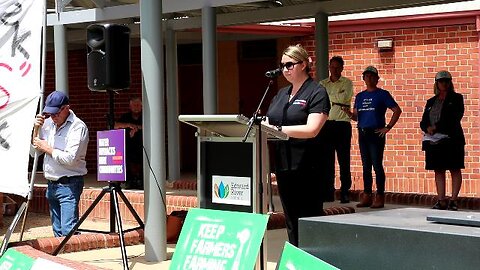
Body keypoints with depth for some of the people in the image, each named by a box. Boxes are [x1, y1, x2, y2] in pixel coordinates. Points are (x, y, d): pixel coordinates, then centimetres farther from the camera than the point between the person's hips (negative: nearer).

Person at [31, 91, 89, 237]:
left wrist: (46, 148, -10)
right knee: (57, 231, 12)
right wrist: (36, 129, 1)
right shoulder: (48, 123, 10)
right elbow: (34, 150, 17)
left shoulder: (78, 126, -12)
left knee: (68, 231, -16)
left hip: (69, 185, -8)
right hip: (52, 185, 8)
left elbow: (70, 158, -22)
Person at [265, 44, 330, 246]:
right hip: (283, 166, 7)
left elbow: (312, 129, -17)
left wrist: (278, 129, -24)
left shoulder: (317, 93, -5)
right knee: (291, 221, 12)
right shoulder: (281, 94, 18)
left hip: (306, 168, -7)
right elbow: (268, 124, 15)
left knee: (311, 219, -1)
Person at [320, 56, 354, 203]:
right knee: (327, 159, 3)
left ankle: (345, 191, 0)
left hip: (342, 124, -3)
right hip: (326, 124, 3)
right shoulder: (322, 84, 16)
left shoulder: (347, 83, 6)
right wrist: (335, 99, -7)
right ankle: (328, 190, 8)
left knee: (344, 160, -3)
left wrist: (327, 97, 0)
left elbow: (343, 97, -11)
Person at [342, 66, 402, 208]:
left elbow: (397, 110, -5)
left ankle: (379, 197, -3)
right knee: (366, 166, 8)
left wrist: (388, 128, -9)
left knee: (377, 165, -7)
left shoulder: (382, 94, 0)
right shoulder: (359, 96, 16)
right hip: (362, 133, 6)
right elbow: (356, 117, 17)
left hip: (376, 133, -6)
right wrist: (348, 112, -6)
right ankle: (366, 196, 12)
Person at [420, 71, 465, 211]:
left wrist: (437, 127, -14)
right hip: (433, 140, 5)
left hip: (451, 139, -5)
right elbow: (424, 121, 13)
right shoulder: (431, 102, 18)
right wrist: (427, 128, -10)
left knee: (455, 170, -4)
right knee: (438, 170, 4)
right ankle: (441, 201, 6)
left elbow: (454, 118, -10)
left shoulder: (456, 98, 4)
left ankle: (453, 200, -3)